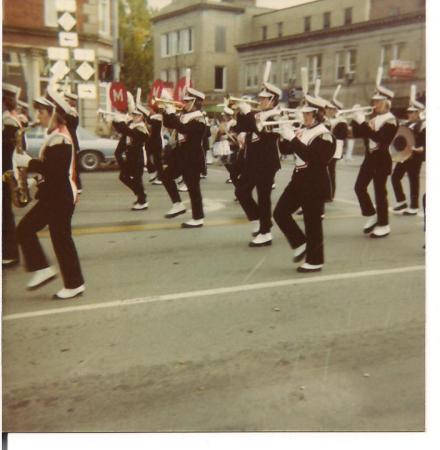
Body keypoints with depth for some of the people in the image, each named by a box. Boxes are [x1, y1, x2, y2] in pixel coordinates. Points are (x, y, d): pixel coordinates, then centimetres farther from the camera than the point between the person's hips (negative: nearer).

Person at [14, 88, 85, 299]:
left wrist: (28, 162, -18)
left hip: (61, 197, -10)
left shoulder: (59, 138, -18)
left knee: (61, 239, -2)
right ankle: (43, 269, 16)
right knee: (25, 228, 10)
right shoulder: (56, 135, 14)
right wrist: (30, 163, 6)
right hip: (52, 195, 10)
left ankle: (74, 285, 10)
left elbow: (55, 168, -27)